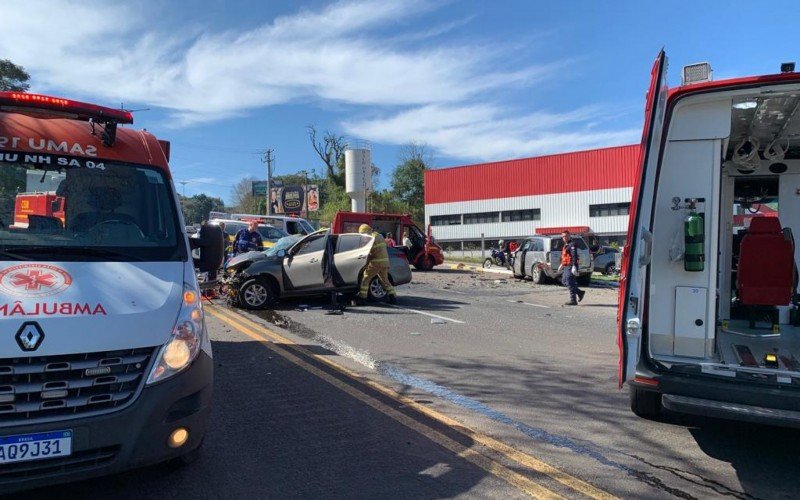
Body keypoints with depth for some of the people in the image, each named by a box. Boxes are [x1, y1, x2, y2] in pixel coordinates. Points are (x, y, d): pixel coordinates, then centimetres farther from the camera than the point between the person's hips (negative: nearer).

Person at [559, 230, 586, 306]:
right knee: (564, 281, 13)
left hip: (571, 266, -10)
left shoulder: (572, 245, -13)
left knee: (570, 283, -8)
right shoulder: (566, 245, 18)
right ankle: (580, 292, 21)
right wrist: (562, 265, 30)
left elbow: (574, 256, -23)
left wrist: (574, 266, -30)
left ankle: (573, 300, -2)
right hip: (566, 266, 10)